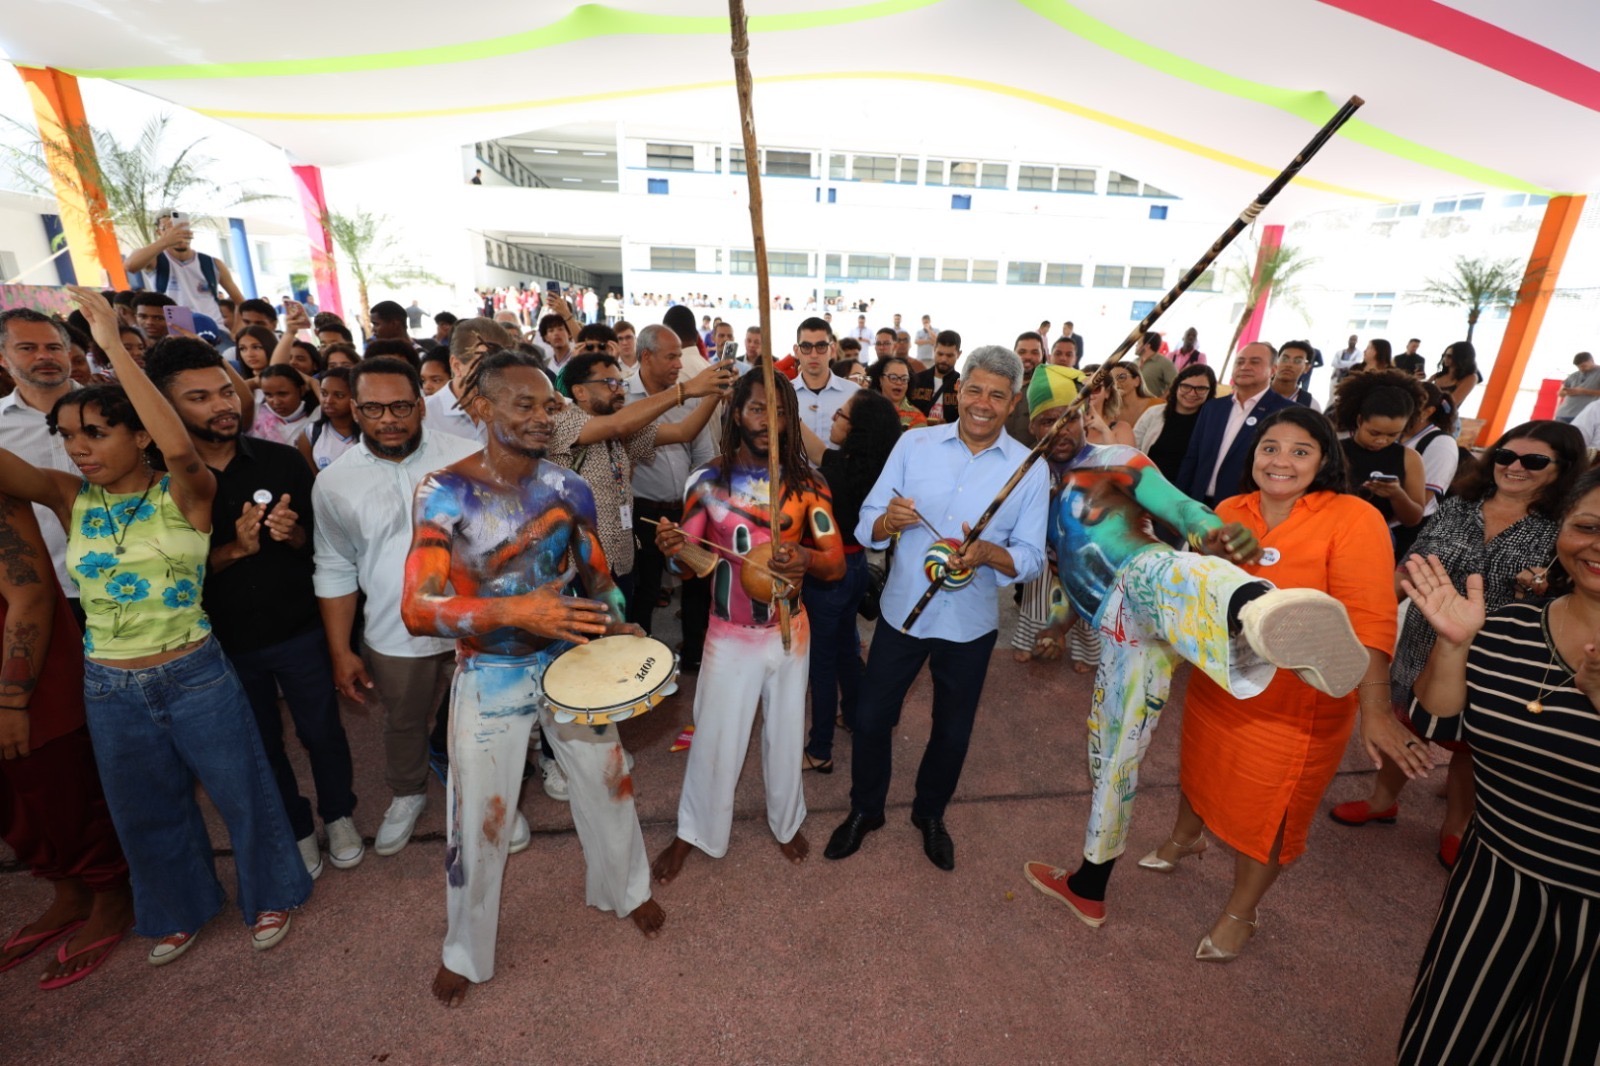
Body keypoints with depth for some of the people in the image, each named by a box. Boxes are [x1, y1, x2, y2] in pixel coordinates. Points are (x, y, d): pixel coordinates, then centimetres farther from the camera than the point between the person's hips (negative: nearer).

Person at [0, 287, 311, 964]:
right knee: (147, 810, 22)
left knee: (240, 792, 11)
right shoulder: (70, 498, 0)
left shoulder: (185, 494, -11)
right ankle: (180, 909, 47)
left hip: (196, 675, -4)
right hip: (109, 687, 5)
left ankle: (269, 892, 37)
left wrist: (115, 347, -31)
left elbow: (181, 449, -33)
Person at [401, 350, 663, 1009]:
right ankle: (465, 949, 43)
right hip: (490, 677, -2)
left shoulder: (568, 489, -6)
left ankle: (625, 888, 48)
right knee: (477, 817, 13)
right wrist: (515, 611, -36)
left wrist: (617, 625, -13)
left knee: (608, 783, 17)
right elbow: (417, 609, -21)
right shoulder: (443, 492, -15)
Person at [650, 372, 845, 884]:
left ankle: (787, 820, 45)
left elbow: (837, 563, -9)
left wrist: (806, 558, -31)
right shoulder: (707, 479, -8)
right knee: (715, 737, 10)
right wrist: (673, 548, -26)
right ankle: (693, 831, 37)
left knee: (785, 733, 18)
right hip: (729, 633, -1)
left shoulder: (808, 482, -7)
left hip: (789, 630, 1)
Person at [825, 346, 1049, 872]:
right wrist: (888, 521, -30)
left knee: (953, 731, 18)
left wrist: (988, 553, -26)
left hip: (971, 623, 0)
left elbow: (1032, 557, -6)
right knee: (871, 718, 11)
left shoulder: (1029, 468, -6)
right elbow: (867, 527, -7)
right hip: (902, 609, 0)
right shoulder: (914, 443, -5)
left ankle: (930, 814, 47)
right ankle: (864, 809, 40)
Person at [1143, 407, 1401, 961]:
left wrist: (1374, 713, -28)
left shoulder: (1352, 520, -17)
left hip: (1296, 704, -5)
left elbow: (1368, 623, -23)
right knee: (1200, 766, 25)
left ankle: (1240, 912, 38)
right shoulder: (1230, 510, -1)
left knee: (1264, 811, 12)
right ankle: (1184, 837, 56)